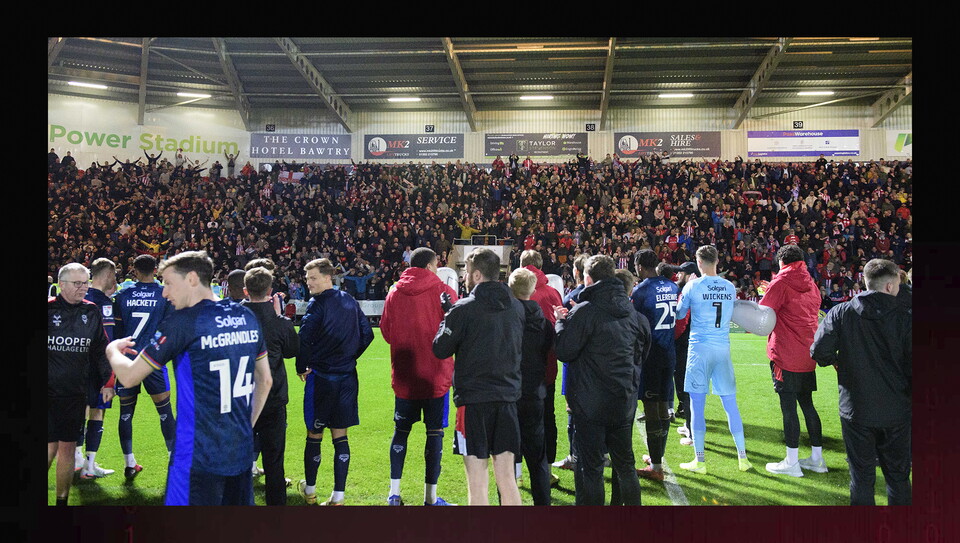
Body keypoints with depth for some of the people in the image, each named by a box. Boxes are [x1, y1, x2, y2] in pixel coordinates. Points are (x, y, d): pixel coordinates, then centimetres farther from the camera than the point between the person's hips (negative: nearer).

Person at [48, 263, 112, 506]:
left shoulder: (92, 312, 5)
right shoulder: (49, 308, -6)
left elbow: (101, 350, 12)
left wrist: (107, 381, 8)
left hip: (76, 393, 3)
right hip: (49, 391, -3)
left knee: (68, 447, 10)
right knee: (50, 446, -4)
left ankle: (62, 500, 23)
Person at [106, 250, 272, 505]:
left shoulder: (182, 322, -13)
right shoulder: (247, 317, 6)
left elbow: (130, 376, -6)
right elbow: (265, 381, 13)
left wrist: (113, 350, 15)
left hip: (199, 457, -6)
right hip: (242, 452, 6)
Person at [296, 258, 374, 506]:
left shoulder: (317, 304, -11)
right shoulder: (350, 301, 7)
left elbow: (304, 339, -20)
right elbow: (367, 334, 12)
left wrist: (301, 368, -5)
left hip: (321, 377, -5)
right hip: (348, 378, 5)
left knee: (314, 435, 10)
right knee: (340, 436, 8)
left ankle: (309, 490, 25)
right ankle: (338, 497, 9)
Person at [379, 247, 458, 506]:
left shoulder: (394, 293, 2)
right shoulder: (443, 291, -7)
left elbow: (386, 331, 9)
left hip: (404, 375, 3)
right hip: (436, 376, -3)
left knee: (401, 431, 13)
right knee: (435, 432, 4)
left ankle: (394, 493, 16)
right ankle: (430, 497, 10)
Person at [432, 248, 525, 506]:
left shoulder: (464, 309, -11)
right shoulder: (517, 307, 6)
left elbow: (440, 349, -5)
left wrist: (446, 319, 10)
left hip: (474, 399, -5)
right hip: (508, 397, 6)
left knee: (477, 482, 3)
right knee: (507, 478, 13)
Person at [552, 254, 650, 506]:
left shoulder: (585, 311, -15)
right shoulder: (631, 311, 5)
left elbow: (564, 351, -13)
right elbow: (642, 351, 15)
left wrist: (562, 321, 0)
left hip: (591, 403, -6)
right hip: (625, 400, 6)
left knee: (590, 466, 4)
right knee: (625, 462, 19)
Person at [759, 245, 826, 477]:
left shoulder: (780, 283, -9)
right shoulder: (811, 284, 13)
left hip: (787, 355, -7)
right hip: (808, 354, 7)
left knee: (788, 407, -2)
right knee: (807, 404, 15)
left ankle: (791, 462, 2)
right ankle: (817, 458, 22)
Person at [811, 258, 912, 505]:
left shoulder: (841, 313, -7)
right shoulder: (905, 317, -8)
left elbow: (819, 351, -13)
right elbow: (913, 364, -8)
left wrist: (836, 362, 10)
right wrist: (910, 396, 8)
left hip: (856, 409, 0)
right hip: (896, 410, 0)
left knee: (862, 475, 11)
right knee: (898, 475, 16)